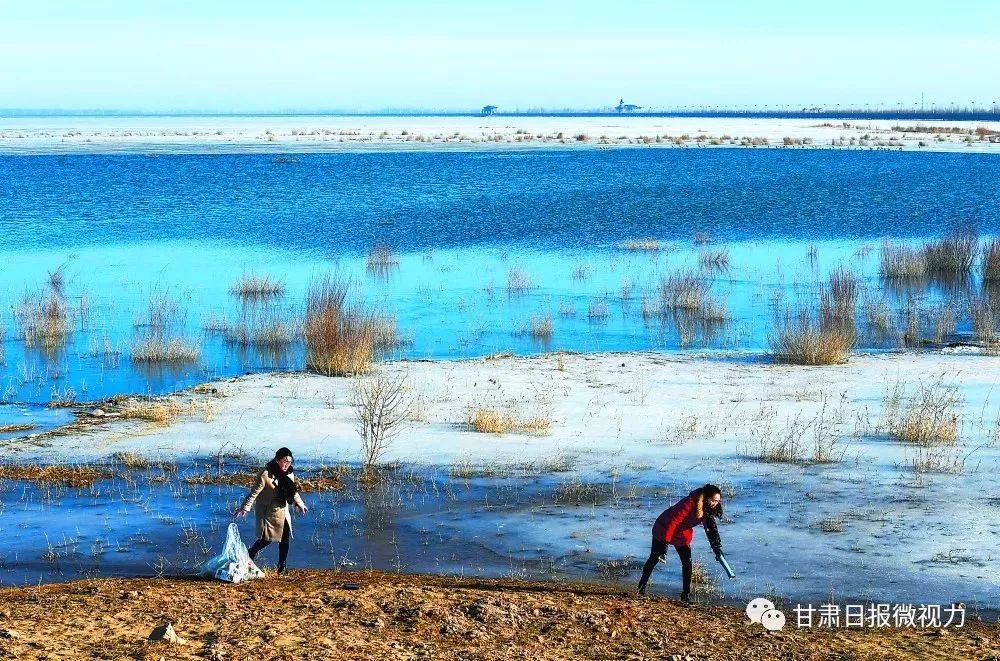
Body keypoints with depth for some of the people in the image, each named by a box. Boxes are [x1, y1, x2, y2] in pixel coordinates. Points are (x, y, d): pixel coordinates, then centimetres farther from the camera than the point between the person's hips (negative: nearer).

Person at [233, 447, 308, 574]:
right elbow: (254, 492, -18)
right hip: (268, 512, -6)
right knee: (267, 538, -7)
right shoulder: (266, 474, -19)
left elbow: (293, 491, 21)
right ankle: (248, 557, 15)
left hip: (283, 511, 7)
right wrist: (245, 507, -22)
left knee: (285, 538, 2)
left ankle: (282, 567, 12)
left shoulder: (289, 474, 3)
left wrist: (300, 504, 26)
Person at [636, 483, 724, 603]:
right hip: (664, 529, -6)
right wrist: (665, 543, -32)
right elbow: (673, 521, -33)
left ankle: (686, 594, 0)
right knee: (654, 558, 9)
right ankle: (642, 586, 26)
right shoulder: (690, 503, -34)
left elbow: (711, 528, -2)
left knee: (687, 562, -6)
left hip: (682, 534, 6)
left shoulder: (707, 509, -12)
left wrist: (717, 548, -6)